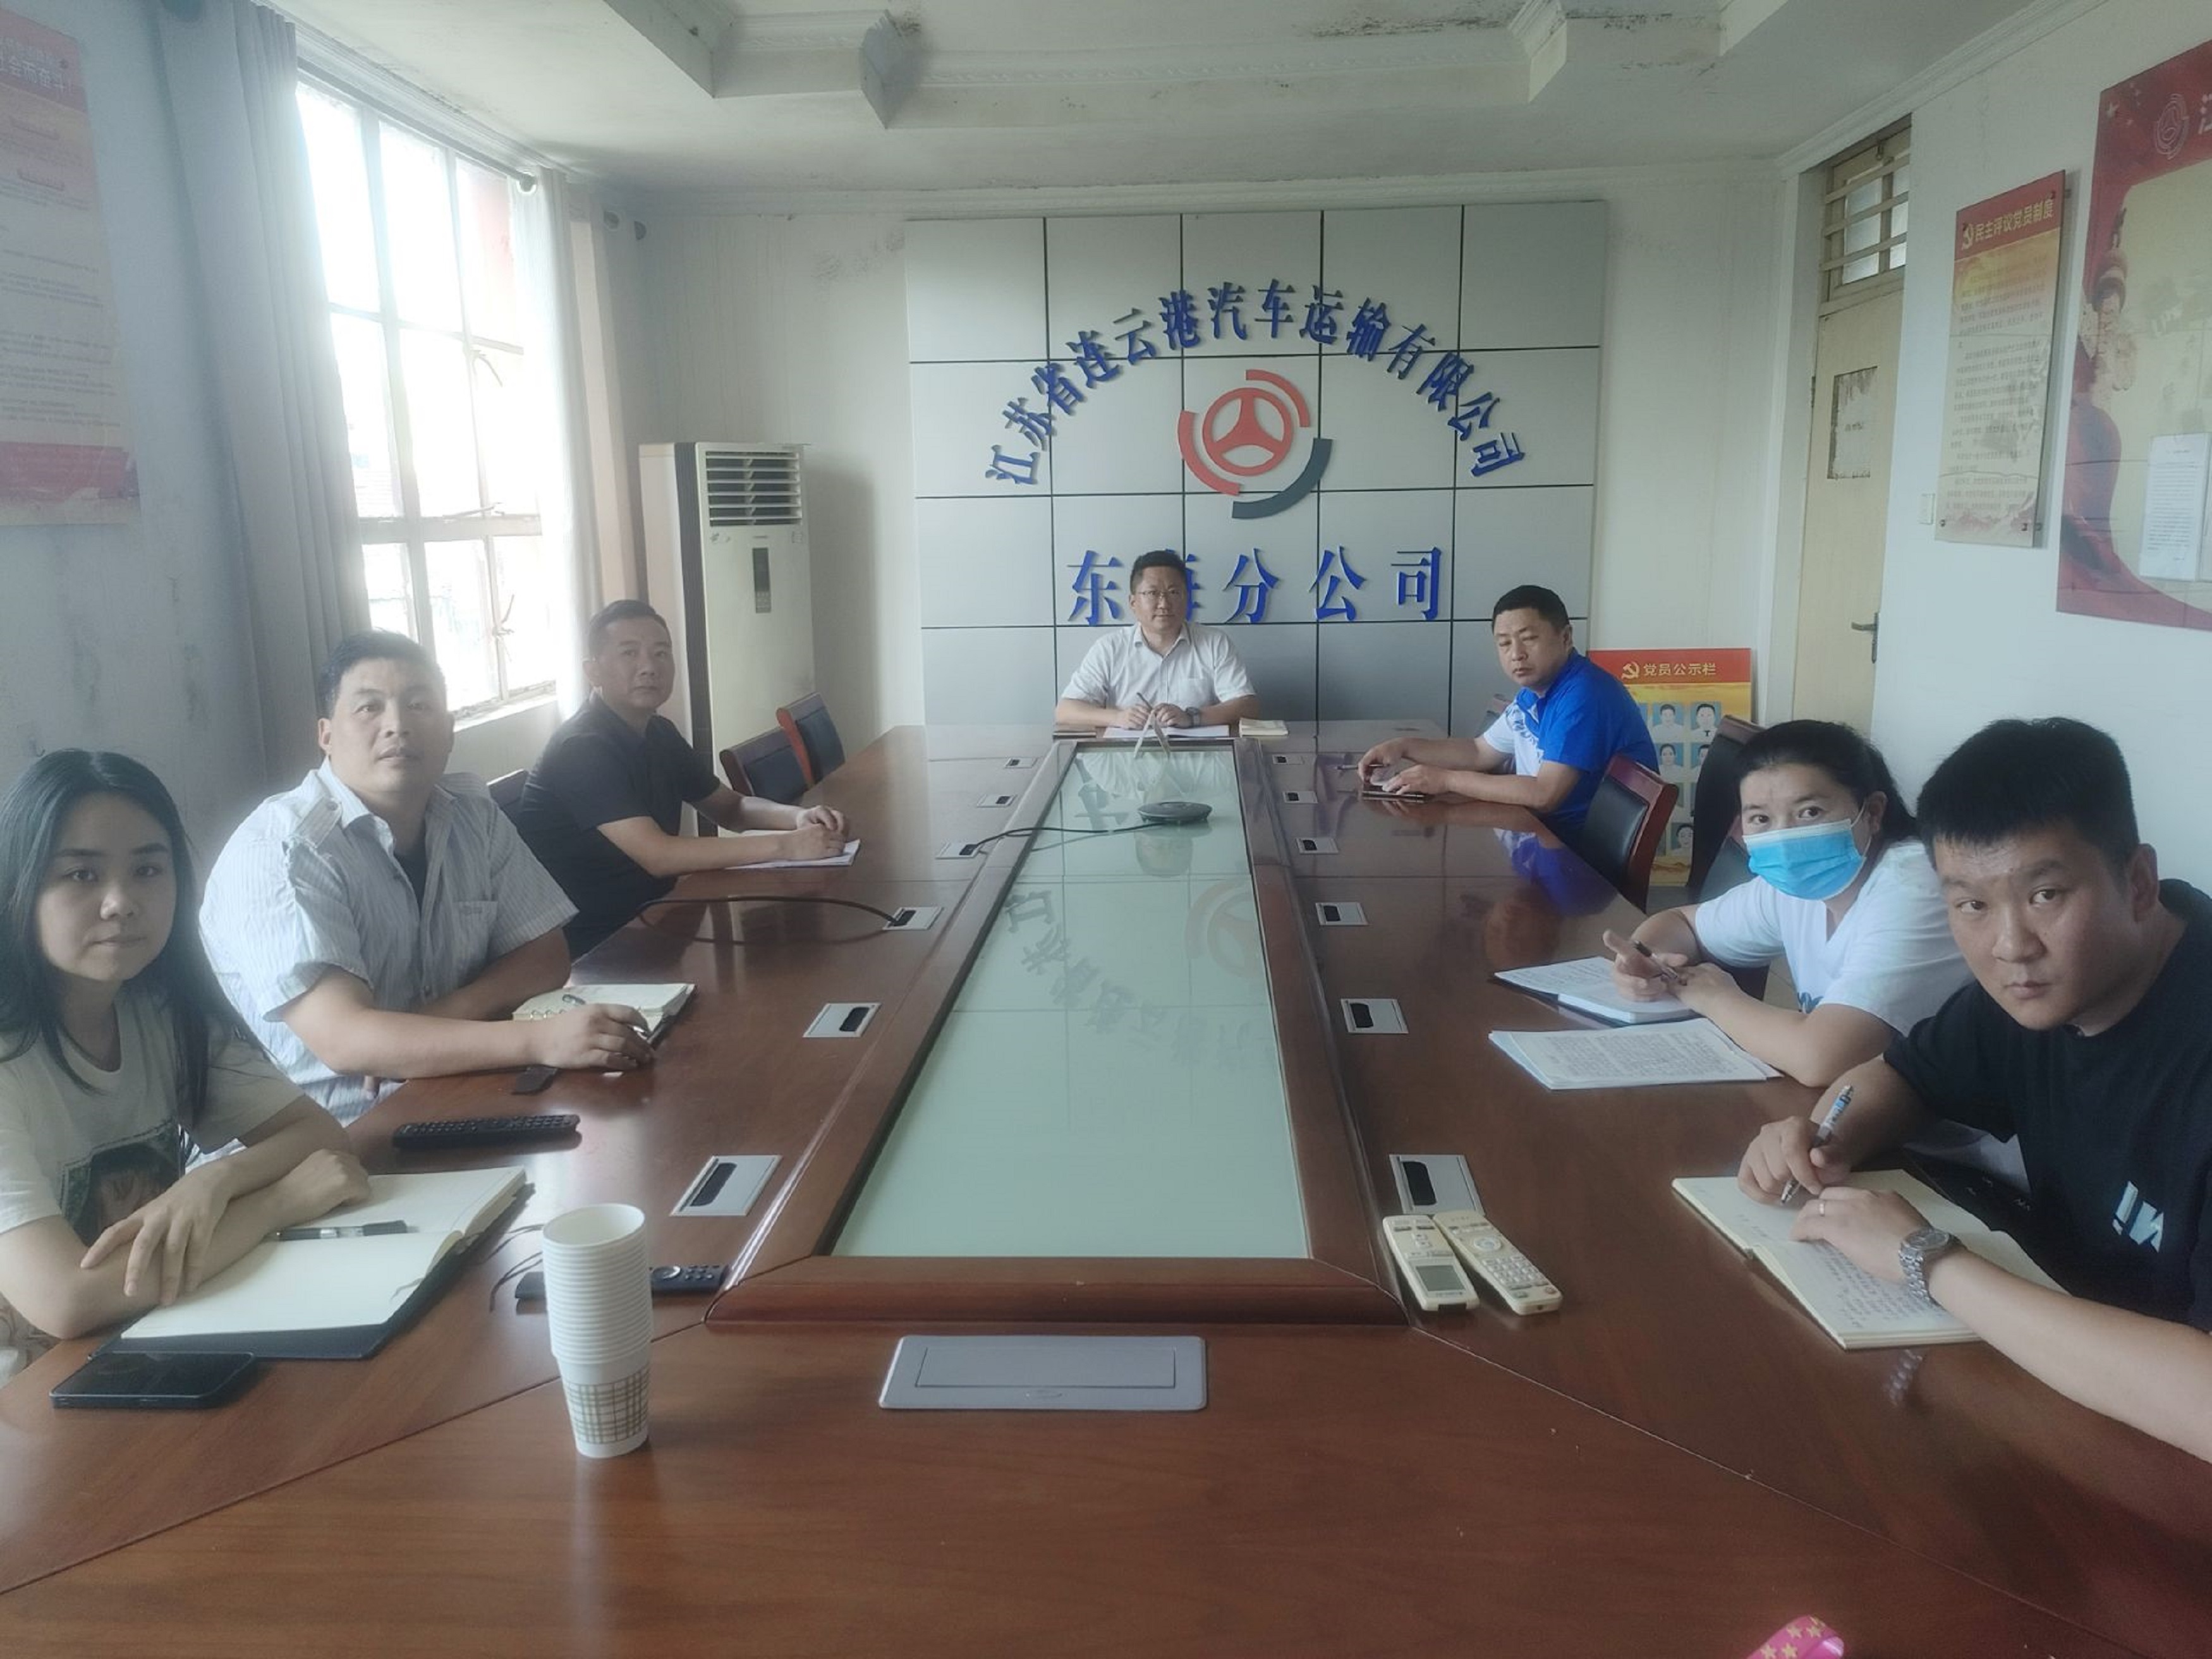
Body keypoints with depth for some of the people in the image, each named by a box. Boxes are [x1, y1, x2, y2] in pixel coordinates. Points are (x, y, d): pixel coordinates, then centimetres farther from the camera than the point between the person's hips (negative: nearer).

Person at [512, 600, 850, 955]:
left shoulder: (659, 733, 9)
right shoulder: (582, 748, -19)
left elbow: (731, 808, 15)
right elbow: (657, 855, -27)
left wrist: (799, 817, -7)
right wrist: (786, 845, -29)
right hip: (589, 948, -8)